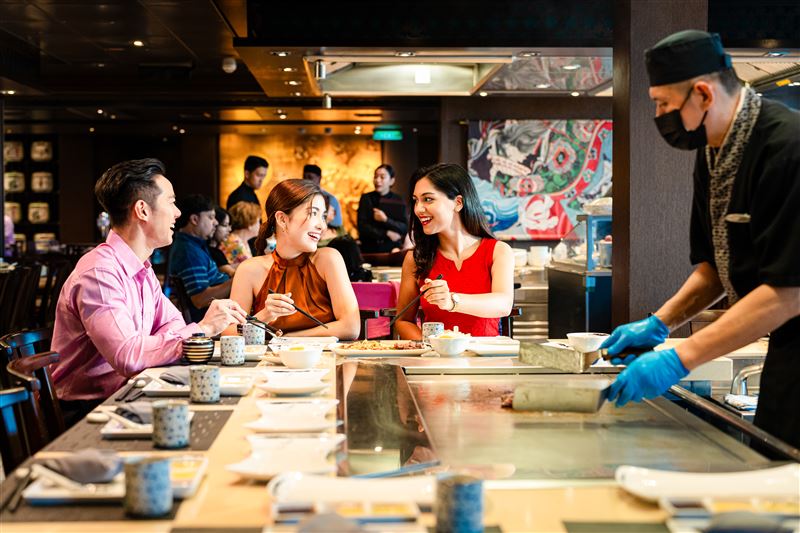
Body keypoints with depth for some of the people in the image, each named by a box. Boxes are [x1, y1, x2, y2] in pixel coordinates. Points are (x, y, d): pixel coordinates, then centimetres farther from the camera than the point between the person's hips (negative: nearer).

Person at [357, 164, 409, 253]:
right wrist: (387, 234, -8)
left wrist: (385, 220, -16)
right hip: (369, 249, 0)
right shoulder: (366, 199, 3)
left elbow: (405, 228, -3)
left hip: (392, 250, 0)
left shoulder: (398, 201, 3)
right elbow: (362, 227, -3)